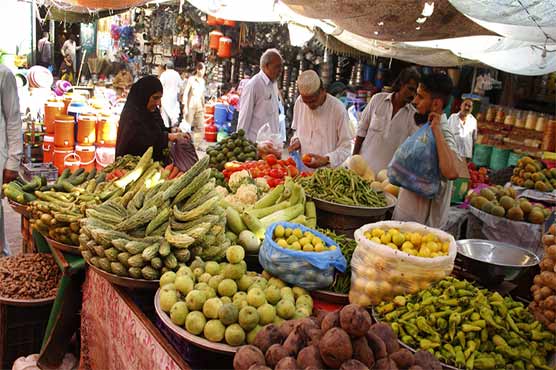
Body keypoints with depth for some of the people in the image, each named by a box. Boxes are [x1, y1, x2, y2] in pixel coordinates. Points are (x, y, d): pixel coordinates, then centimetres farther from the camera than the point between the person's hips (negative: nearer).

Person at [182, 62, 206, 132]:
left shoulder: (202, 81, 10)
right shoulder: (191, 79, -7)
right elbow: (185, 93, -9)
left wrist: (204, 106, 18)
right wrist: (185, 106, -14)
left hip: (199, 106, 6)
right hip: (190, 105, -5)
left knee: (200, 127, 0)